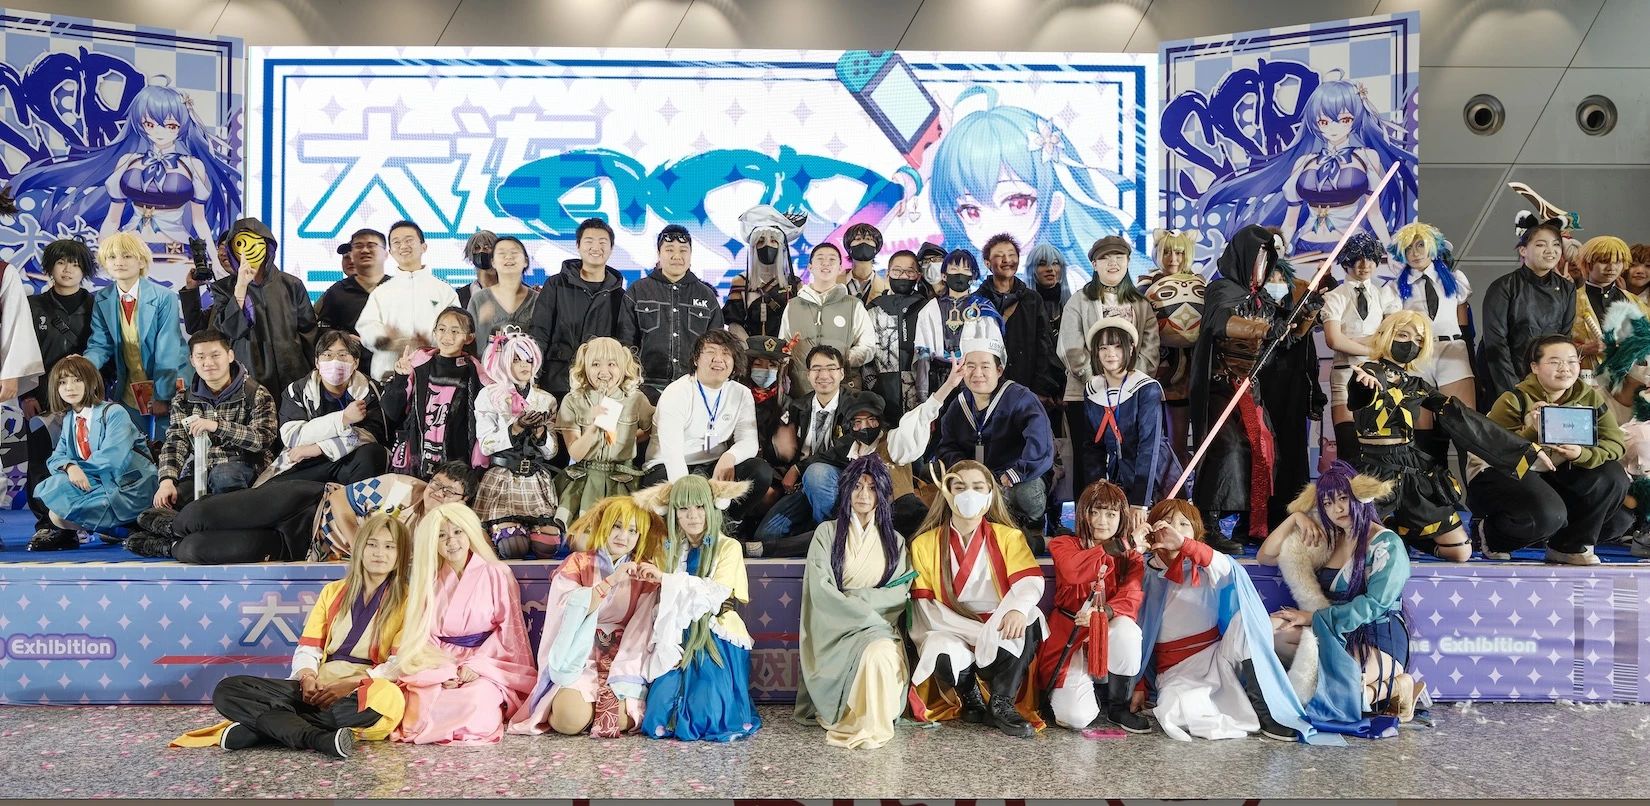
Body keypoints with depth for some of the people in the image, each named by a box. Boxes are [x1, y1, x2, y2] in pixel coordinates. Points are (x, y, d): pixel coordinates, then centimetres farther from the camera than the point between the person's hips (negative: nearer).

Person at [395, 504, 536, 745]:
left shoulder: (498, 574, 3)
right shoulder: (430, 581, 13)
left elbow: (509, 631, -1)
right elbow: (424, 635, 6)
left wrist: (476, 665, -14)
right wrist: (445, 672, -12)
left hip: (487, 667, -2)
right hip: (439, 668, 2)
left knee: (477, 698, -34)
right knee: (419, 703, -30)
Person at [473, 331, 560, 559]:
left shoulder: (546, 400, 14)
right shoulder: (489, 396, 5)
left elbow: (551, 452, 10)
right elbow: (486, 444, -4)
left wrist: (539, 430, -9)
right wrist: (517, 428, -15)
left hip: (537, 481, 3)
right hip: (502, 480, -3)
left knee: (547, 546, -18)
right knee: (514, 548, -21)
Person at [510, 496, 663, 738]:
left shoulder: (642, 572, 11)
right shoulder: (577, 563, 5)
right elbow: (570, 610, -14)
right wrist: (611, 581, -19)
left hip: (624, 661, 2)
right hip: (578, 660, -2)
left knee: (623, 717, -26)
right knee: (571, 718, -28)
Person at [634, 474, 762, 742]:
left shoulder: (728, 547, -1)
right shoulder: (669, 550, 11)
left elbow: (718, 593, -17)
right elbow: (660, 602, 9)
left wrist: (668, 579, -23)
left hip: (715, 641, -3)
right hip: (677, 640, 3)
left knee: (705, 717, -16)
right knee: (662, 715, -12)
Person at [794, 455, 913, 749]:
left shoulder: (895, 541, 15)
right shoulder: (827, 533, 6)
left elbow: (899, 595, 3)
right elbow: (821, 590, -7)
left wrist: (853, 598, -11)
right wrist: (869, 616, -14)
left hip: (881, 628, 2)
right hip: (835, 630, -2)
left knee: (884, 653, -33)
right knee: (873, 651, -34)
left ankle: (867, 724, -13)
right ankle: (868, 725, -14)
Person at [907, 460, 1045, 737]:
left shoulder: (1009, 537, 9)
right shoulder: (924, 544, 7)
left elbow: (1030, 581, -10)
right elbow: (926, 607, -3)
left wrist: (1017, 609, -35)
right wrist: (977, 631, -17)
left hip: (1001, 632, 1)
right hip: (950, 633, 0)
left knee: (1026, 620, -32)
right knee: (945, 655, -35)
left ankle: (1002, 704, -15)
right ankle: (970, 698, 1)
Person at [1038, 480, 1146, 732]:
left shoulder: (1131, 557, 8)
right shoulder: (1065, 544, 2)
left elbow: (1132, 596, -11)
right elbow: (1072, 571, -23)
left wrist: (1105, 612, -31)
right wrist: (1118, 546, -25)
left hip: (1110, 636, 2)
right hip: (1070, 638, -2)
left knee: (1126, 629, -35)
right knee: (1076, 716, -25)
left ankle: (1119, 706, -9)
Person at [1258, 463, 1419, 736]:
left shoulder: (1387, 545, -5)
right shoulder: (1327, 539, 14)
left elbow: (1373, 605, -15)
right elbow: (1265, 557, 13)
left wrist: (1312, 617, -14)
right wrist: (1294, 519, 1)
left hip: (1377, 639, -6)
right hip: (1332, 633, 6)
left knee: (1324, 695, -31)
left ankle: (1396, 688, -7)